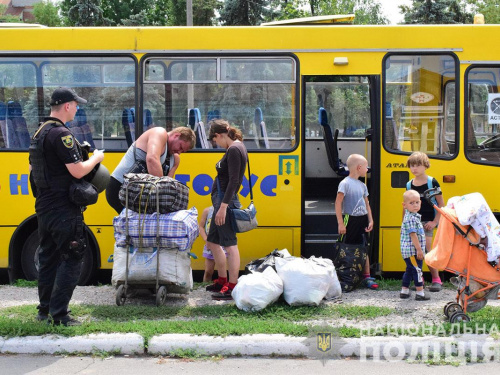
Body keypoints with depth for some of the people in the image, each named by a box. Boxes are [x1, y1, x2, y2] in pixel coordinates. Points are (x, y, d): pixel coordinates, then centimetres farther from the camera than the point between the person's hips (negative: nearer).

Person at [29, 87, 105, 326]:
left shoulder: (40, 133, 12)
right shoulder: (61, 134, -18)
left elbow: (34, 167, 23)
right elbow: (78, 171, -22)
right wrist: (95, 158, -5)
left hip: (44, 208, 9)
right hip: (63, 211, -9)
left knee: (48, 258, 15)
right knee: (71, 261, -4)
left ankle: (44, 310, 22)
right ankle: (59, 315, -5)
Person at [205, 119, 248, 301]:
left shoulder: (234, 150, -15)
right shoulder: (236, 147, 16)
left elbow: (233, 181, -22)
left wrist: (223, 206, -25)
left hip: (226, 201, -11)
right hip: (222, 201, 11)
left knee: (230, 245, -8)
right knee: (212, 242, 18)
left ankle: (232, 287, -5)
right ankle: (222, 281, 28)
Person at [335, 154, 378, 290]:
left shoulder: (362, 186, 11)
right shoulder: (345, 183, -11)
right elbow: (338, 203, -14)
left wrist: (370, 220, 6)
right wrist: (340, 223, -18)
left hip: (362, 220, 7)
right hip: (349, 219, -7)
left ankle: (367, 276, 13)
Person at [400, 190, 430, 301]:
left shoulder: (414, 216, 15)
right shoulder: (411, 219, -18)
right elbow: (413, 235, -22)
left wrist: (419, 249, 22)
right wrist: (419, 249, -22)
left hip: (407, 250, 10)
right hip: (412, 251, -10)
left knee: (410, 270, 16)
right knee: (417, 270, -6)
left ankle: (404, 291, 23)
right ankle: (420, 293, -2)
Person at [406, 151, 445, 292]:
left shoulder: (432, 183, -5)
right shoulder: (409, 185, 7)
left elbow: (441, 204, -3)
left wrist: (435, 221, -9)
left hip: (426, 222, -4)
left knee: (426, 250, -11)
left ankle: (436, 279, 0)